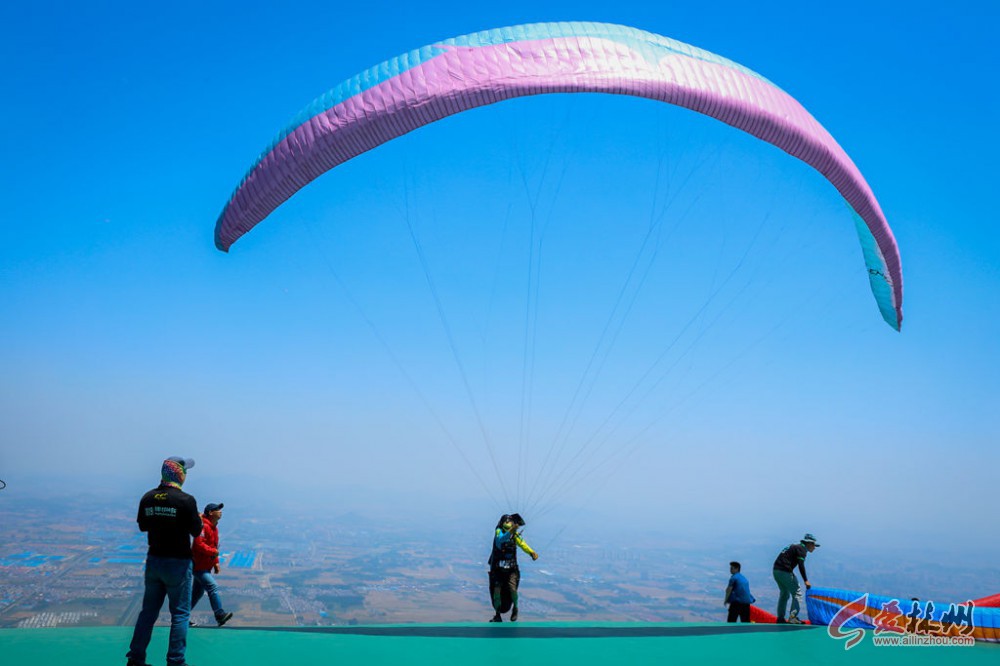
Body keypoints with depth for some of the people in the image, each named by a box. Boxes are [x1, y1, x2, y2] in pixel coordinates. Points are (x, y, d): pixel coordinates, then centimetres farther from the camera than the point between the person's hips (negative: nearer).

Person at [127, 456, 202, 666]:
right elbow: (196, 531, -11)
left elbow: (142, 526, 13)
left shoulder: (147, 498, 0)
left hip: (153, 560, 6)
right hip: (178, 563, -6)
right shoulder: (186, 500, -19)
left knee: (148, 611, 17)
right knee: (180, 613, 5)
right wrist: (199, 518, 7)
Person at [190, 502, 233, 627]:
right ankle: (220, 615, -18)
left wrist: (216, 562, 15)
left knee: (197, 592, 16)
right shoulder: (203, 526, -19)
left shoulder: (214, 527, 13)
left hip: (206, 566, 10)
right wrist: (213, 551, -21)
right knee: (213, 587, -16)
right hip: (199, 566, -10)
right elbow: (199, 544, -28)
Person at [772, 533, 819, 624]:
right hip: (785, 571, -9)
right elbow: (801, 565, -16)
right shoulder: (802, 548, -4)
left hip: (776, 570, 9)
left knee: (784, 593, 20)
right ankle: (792, 617, -8)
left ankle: (780, 618, 21)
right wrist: (806, 580, -17)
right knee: (797, 593, -2)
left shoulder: (794, 547, 24)